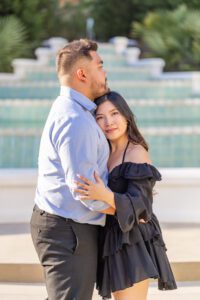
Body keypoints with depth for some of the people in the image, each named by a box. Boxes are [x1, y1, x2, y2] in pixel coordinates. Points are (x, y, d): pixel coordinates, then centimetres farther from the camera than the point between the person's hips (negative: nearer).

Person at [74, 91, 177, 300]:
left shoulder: (137, 154, -12)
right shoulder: (107, 155, 13)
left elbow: (138, 206, -22)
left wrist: (105, 196, -37)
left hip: (132, 245, -9)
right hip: (116, 244, 9)